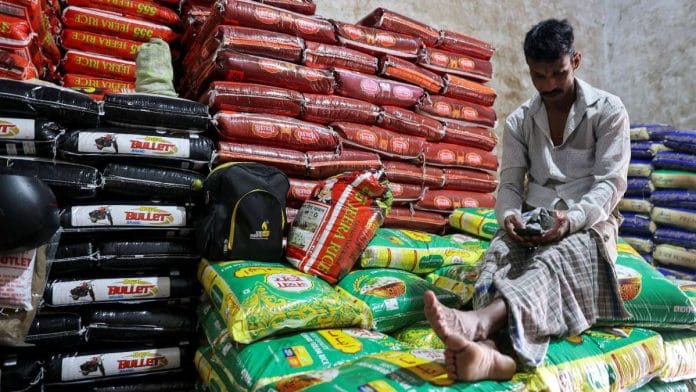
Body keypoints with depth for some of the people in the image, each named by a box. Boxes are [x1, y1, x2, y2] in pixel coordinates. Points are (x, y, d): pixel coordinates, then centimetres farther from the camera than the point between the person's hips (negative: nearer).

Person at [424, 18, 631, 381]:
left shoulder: (608, 110, 1)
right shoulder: (519, 121, 10)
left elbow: (610, 183, -8)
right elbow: (510, 184, 3)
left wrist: (572, 219, -29)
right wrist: (510, 216, -22)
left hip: (588, 222, -2)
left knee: (556, 259, -39)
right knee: (500, 253, -34)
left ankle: (479, 322, -67)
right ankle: (491, 346, -62)